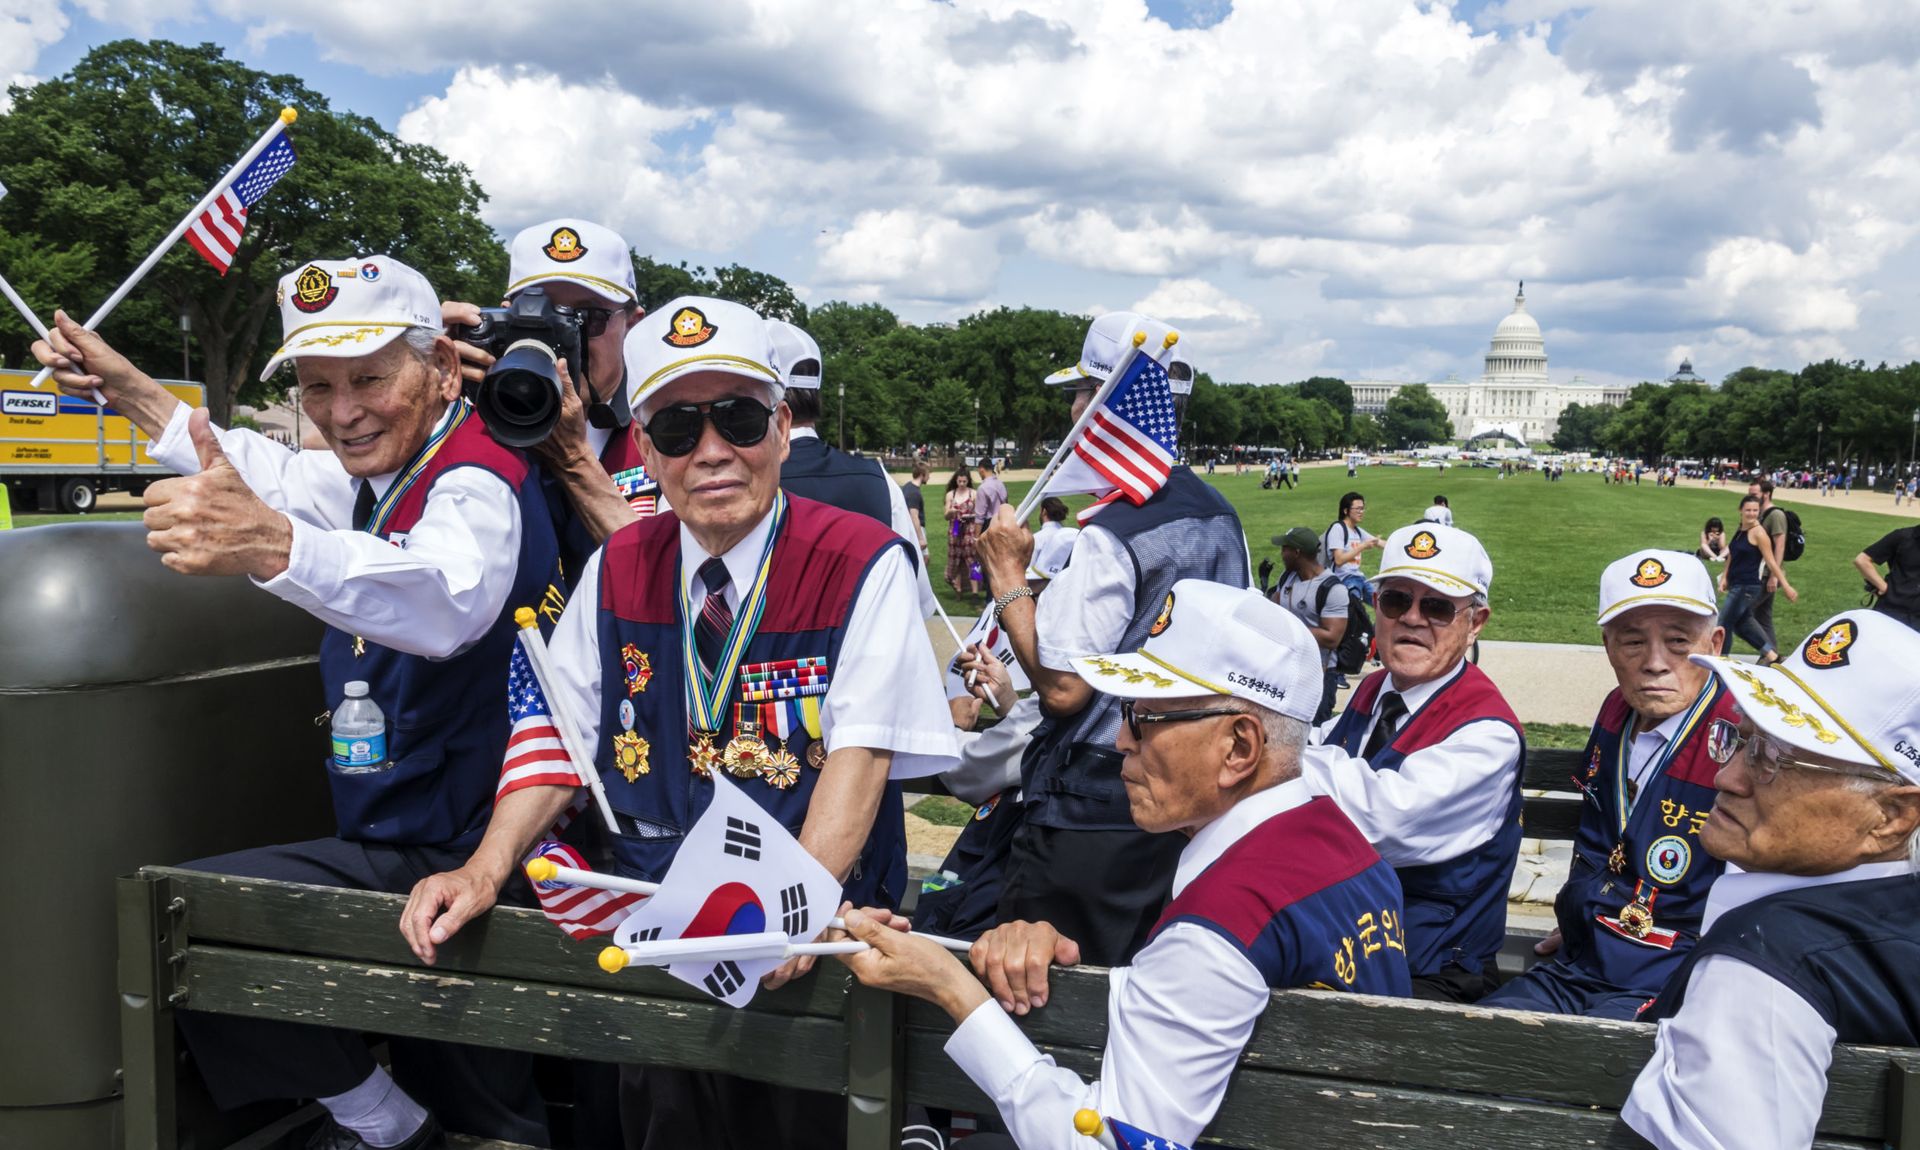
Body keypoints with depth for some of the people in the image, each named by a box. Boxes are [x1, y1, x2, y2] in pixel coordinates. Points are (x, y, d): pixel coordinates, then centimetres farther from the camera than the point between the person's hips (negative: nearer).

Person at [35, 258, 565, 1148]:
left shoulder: (478, 483, -22)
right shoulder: (389, 471, 9)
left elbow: (450, 598, -46)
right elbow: (279, 477, 31)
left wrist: (274, 546, -62)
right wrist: (131, 393, 29)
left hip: (454, 862, -10)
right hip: (418, 843, 10)